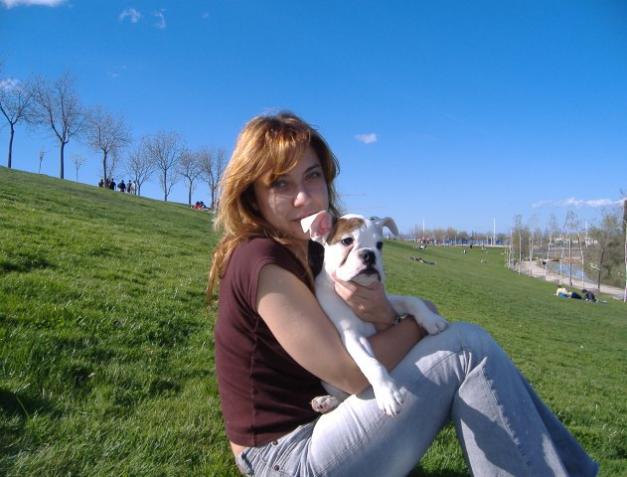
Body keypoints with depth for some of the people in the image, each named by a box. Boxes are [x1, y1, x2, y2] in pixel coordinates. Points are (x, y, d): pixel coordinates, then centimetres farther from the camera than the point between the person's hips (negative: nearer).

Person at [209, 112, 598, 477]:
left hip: (312, 427, 8)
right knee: (467, 347, -16)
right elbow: (353, 374, -22)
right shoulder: (260, 261, -21)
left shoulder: (310, 250, 6)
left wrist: (384, 316, -20)